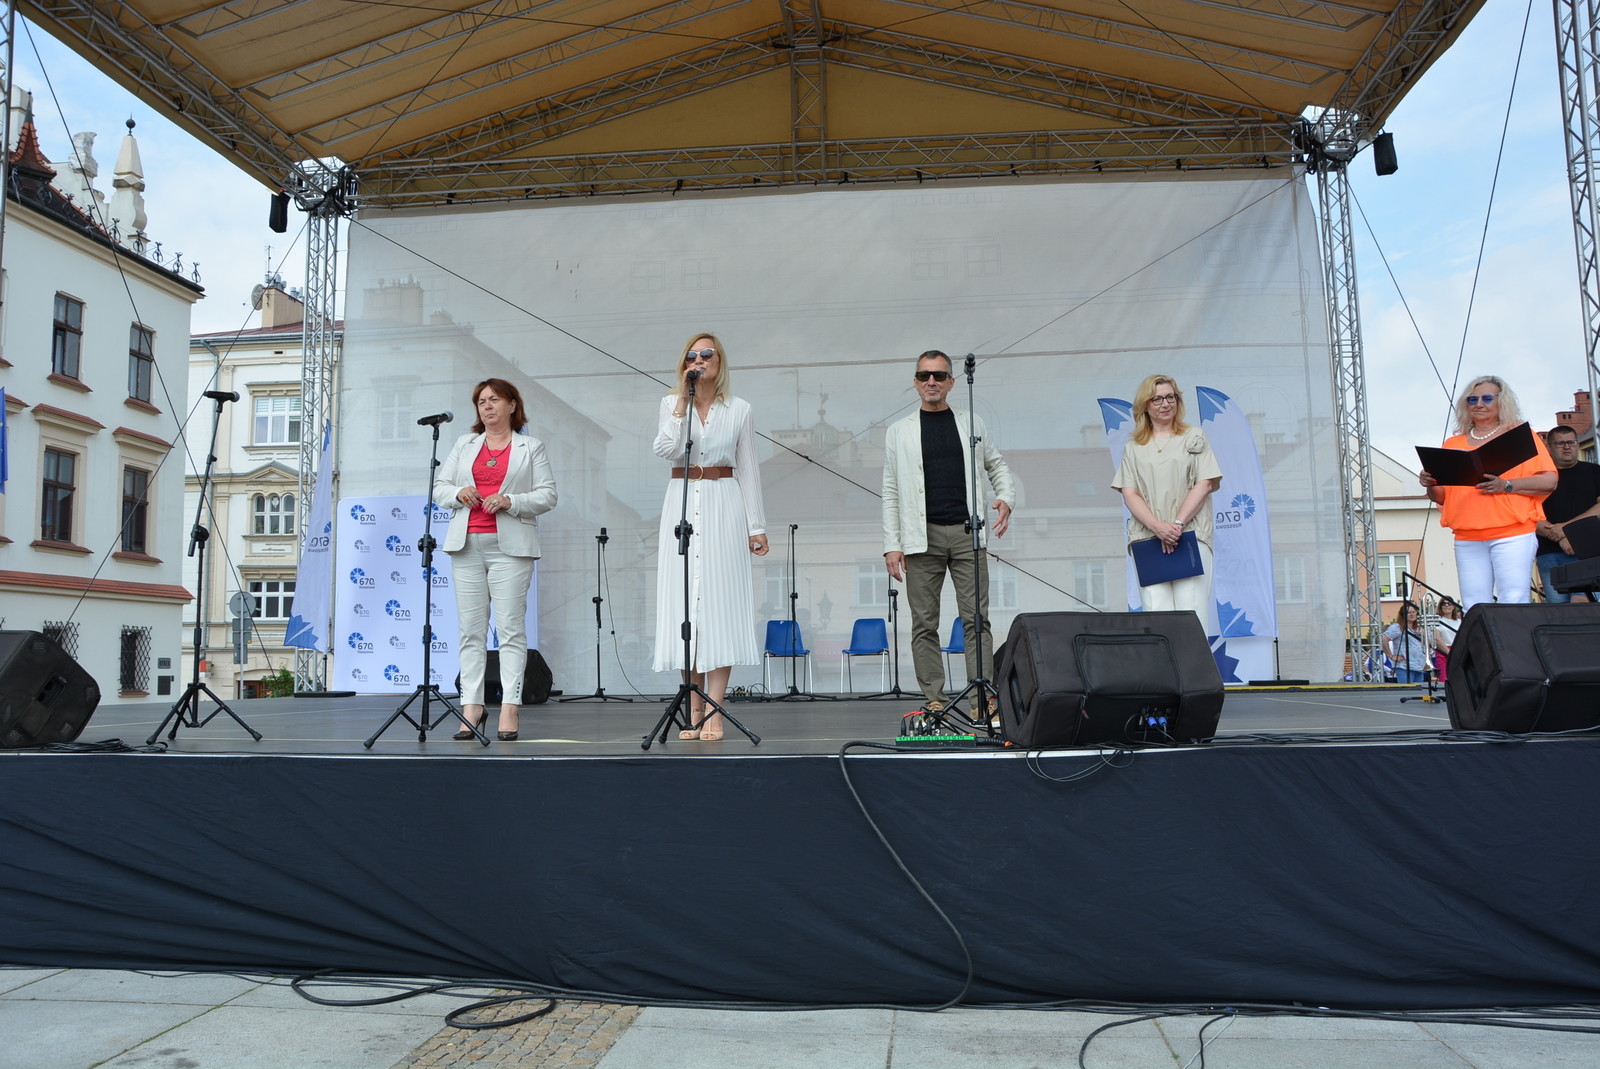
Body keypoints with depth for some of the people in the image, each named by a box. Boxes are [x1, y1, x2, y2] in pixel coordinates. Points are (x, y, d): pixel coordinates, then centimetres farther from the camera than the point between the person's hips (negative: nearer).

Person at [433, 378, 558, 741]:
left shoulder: (531, 448, 11)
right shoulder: (464, 445, 21)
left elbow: (547, 496, 3)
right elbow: (439, 487, 18)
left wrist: (510, 501, -12)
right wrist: (459, 494, -4)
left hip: (510, 547, -3)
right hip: (467, 546, 3)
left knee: (511, 626, -8)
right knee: (470, 629, 0)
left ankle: (509, 708, -8)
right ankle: (472, 705, 2)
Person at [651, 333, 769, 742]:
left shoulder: (739, 410, 8)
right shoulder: (671, 404, 10)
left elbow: (748, 470, 8)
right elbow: (666, 450, -8)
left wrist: (756, 526, 4)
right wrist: (683, 401, -9)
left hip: (724, 505, -1)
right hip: (682, 503, 1)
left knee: (721, 600, -6)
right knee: (684, 601, 0)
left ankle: (714, 712, -3)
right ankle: (694, 709, 7)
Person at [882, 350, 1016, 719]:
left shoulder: (972, 424, 13)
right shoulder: (899, 431, 9)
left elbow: (996, 465, 21)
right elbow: (890, 492, 7)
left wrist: (1007, 498, 0)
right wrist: (892, 545, -1)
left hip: (967, 531, 1)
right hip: (922, 537, 0)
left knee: (976, 618, -3)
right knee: (924, 623, 0)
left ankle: (983, 697, 0)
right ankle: (932, 700, 6)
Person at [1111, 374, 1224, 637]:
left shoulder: (1194, 437, 13)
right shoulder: (1134, 448, 16)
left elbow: (1205, 484, 3)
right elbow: (1129, 494, 6)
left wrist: (1178, 523, -11)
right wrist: (1158, 526, -12)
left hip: (1191, 536, -1)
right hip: (1148, 539, 1)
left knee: (1191, 614, -9)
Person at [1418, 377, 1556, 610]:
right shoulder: (1453, 444, 18)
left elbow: (1549, 481, -1)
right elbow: (1441, 497, 18)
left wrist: (1507, 485, -15)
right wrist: (1431, 485, -4)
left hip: (1512, 533, -3)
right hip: (1467, 538, 3)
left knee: (1513, 604, -11)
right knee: (1474, 610, -1)